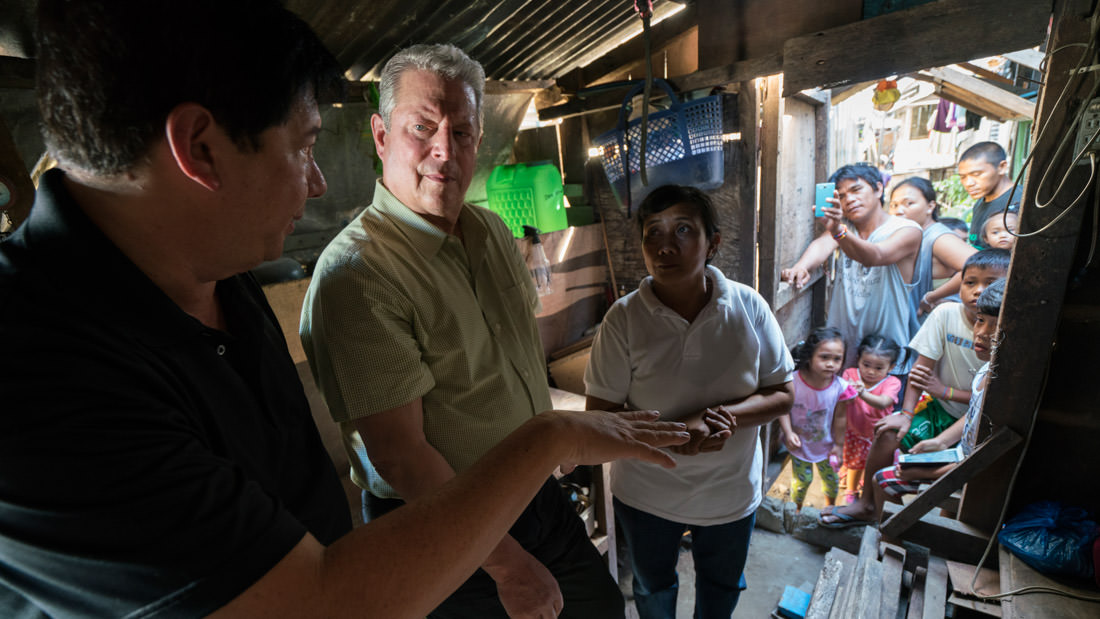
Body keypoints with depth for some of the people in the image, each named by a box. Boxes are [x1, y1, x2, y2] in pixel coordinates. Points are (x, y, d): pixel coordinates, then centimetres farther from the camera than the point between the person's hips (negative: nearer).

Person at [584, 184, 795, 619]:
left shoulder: (749, 307, -15)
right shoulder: (624, 318, -21)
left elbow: (782, 395, -7)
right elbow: (599, 414, -17)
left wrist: (728, 415, -26)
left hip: (731, 493, 2)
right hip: (646, 496, -1)